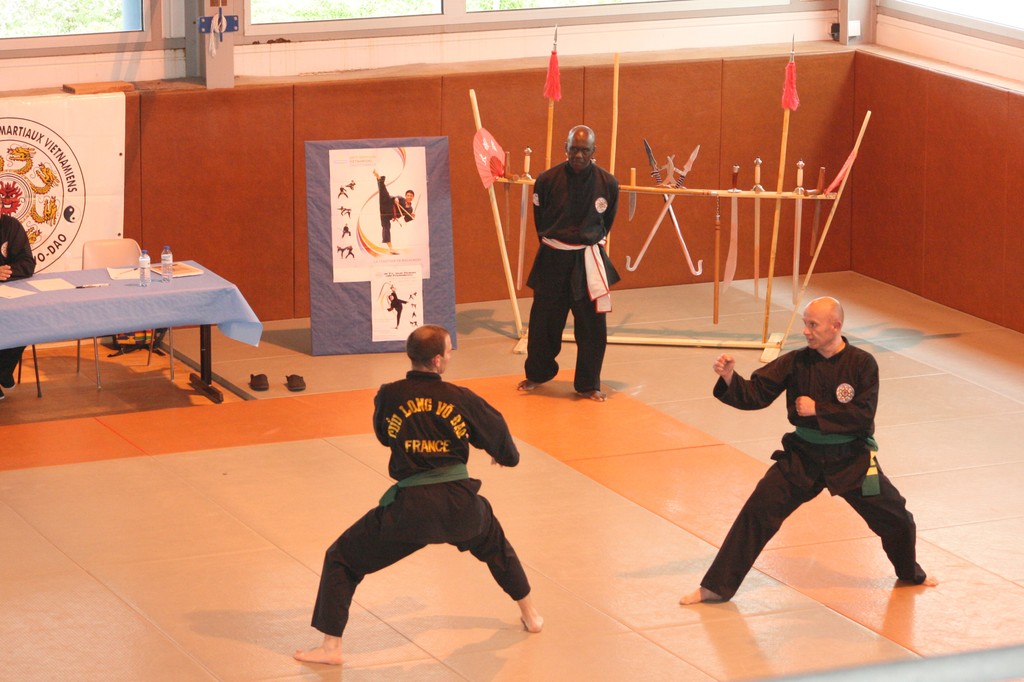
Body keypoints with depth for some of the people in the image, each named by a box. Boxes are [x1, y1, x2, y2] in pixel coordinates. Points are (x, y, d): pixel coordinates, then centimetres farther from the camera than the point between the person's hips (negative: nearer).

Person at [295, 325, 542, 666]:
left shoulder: (389, 397, -7)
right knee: (493, 542, 36)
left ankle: (330, 646, 4)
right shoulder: (461, 398, -3)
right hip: (460, 505, 3)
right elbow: (496, 431, 11)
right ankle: (530, 614, 48)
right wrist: (506, 456, 35)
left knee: (342, 560, 11)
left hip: (410, 507, -3)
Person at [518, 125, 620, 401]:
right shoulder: (547, 180, -9)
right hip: (552, 259, 0)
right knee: (544, 320, 11)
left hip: (588, 259, 0)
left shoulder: (608, 183, -7)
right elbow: (540, 221, 7)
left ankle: (588, 384, 16)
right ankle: (537, 374, 33)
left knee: (593, 325, 1)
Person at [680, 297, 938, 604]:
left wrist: (818, 410, -22)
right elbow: (755, 394, -9)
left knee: (895, 517, 9)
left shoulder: (862, 364, -13)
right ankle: (716, 587, -4)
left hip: (851, 460, -1)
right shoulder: (796, 362, -7)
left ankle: (911, 573, 42)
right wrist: (730, 378, -28)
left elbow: (863, 415, -20)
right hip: (802, 457, 1)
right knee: (758, 512, -10)